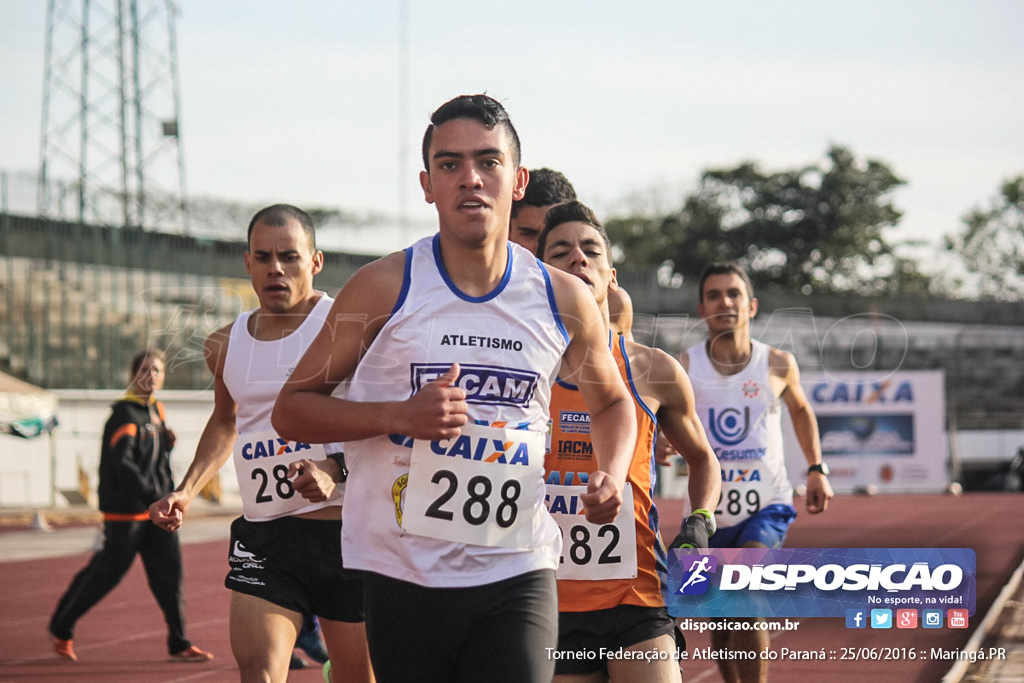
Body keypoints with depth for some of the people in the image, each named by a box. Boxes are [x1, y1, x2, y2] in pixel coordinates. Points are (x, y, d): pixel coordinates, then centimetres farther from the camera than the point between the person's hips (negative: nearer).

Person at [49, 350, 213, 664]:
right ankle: (61, 629, 17)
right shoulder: (124, 414, -13)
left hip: (157, 509, 7)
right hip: (125, 511, -7)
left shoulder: (157, 411, 13)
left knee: (170, 573, 0)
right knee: (104, 573, 0)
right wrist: (150, 495, -32)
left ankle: (179, 644, 3)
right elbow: (123, 463, -25)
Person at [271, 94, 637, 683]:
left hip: (517, 573, 1)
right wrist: (401, 416, -15)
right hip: (404, 577, -1)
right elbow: (291, 409, 0)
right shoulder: (385, 288, -4)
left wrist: (613, 475, 2)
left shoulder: (566, 301, 4)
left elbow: (612, 402, 23)